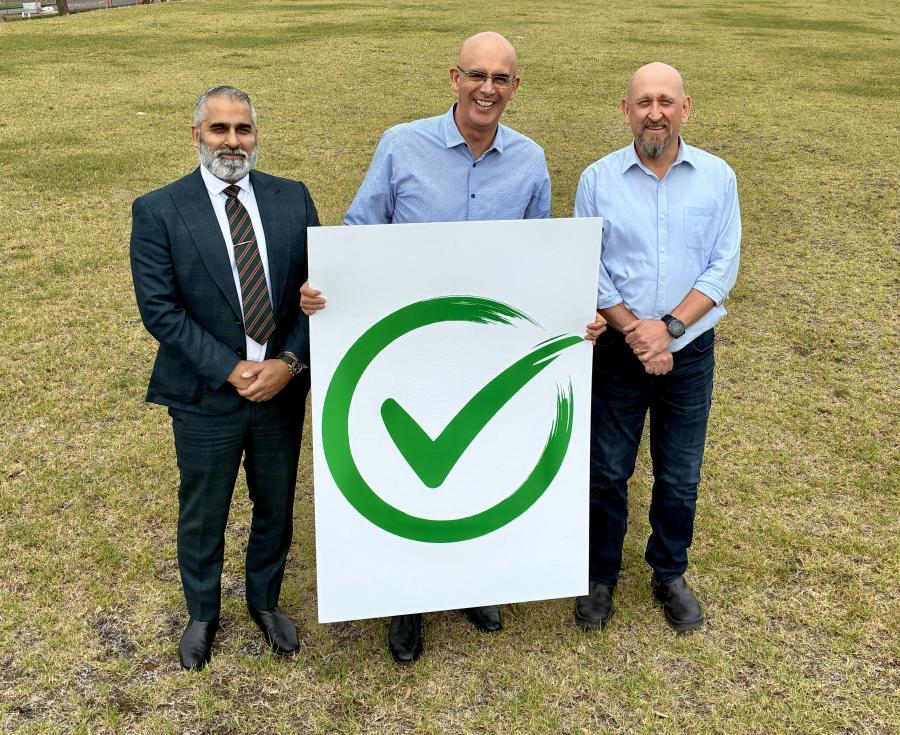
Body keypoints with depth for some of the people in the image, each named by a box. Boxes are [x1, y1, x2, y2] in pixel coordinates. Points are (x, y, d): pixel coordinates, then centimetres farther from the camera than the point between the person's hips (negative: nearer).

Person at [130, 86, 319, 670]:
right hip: (206, 396, -2)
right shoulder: (158, 211, -9)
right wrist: (231, 371, -19)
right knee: (202, 515, 15)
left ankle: (266, 600, 44)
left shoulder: (292, 199, -1)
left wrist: (291, 362, -15)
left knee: (276, 506, 19)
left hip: (284, 388, 3)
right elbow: (159, 309, -13)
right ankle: (202, 614, 41)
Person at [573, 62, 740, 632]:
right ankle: (601, 575, 31)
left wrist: (669, 327, -17)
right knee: (607, 473, 10)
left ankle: (670, 574, 35)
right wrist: (633, 330, -17)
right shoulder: (598, 180, -4)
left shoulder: (717, 177, -2)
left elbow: (723, 268, -6)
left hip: (691, 351, 1)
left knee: (680, 478, 13)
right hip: (617, 351, 0)